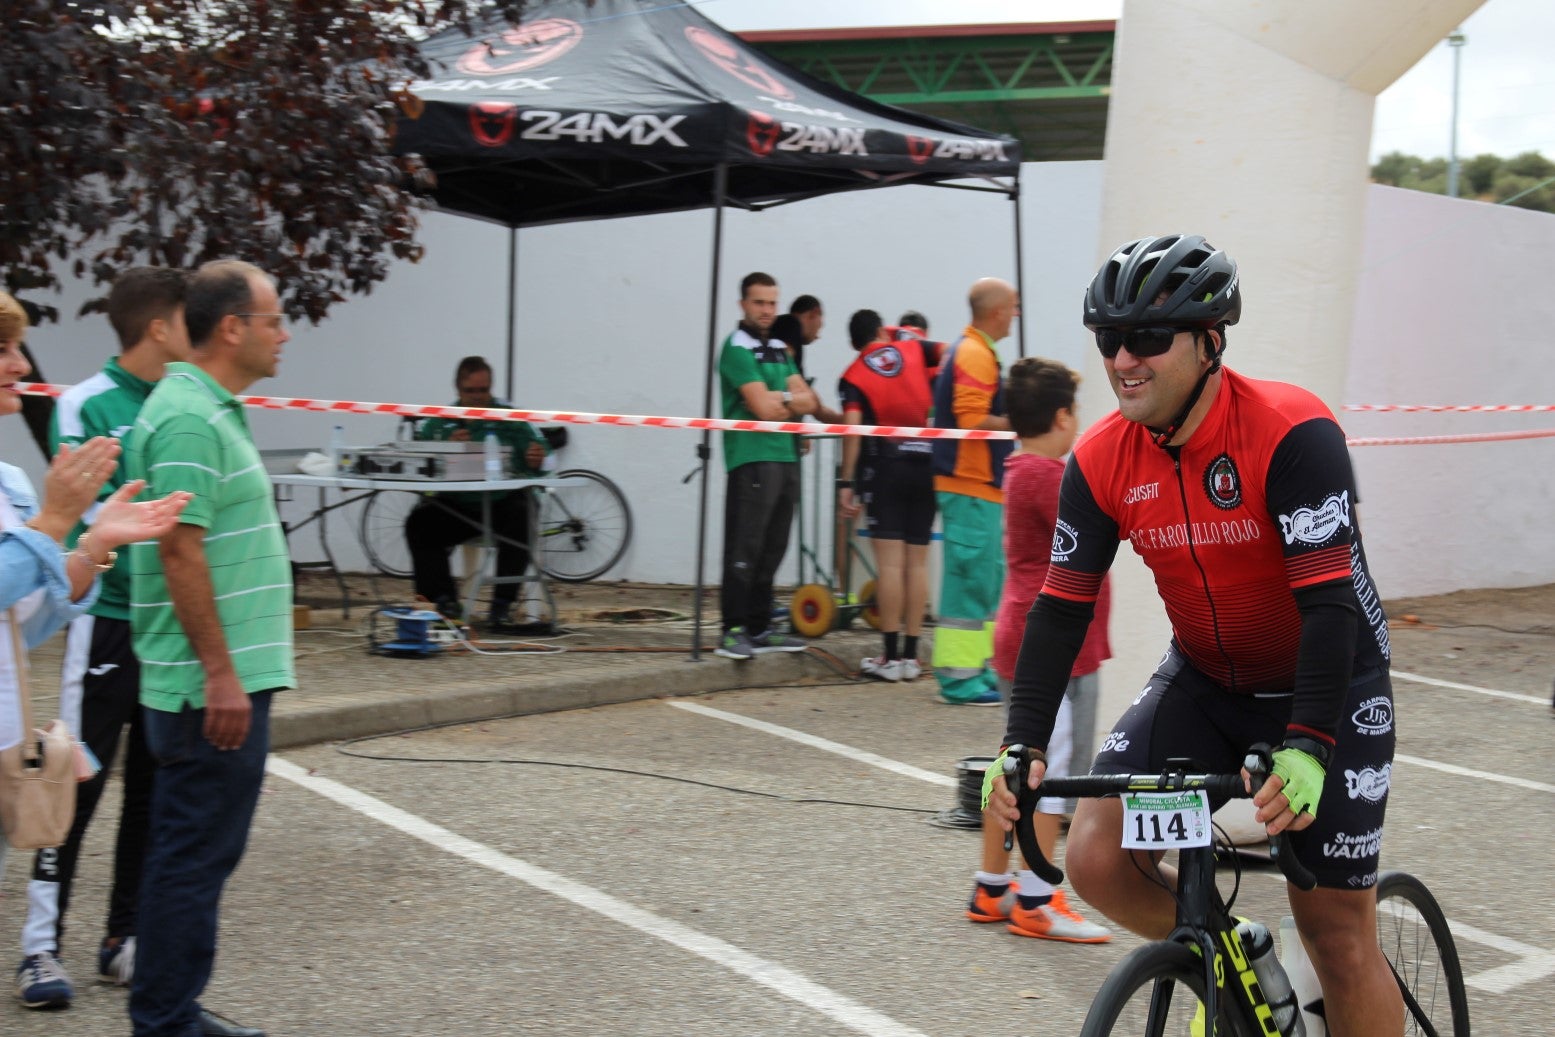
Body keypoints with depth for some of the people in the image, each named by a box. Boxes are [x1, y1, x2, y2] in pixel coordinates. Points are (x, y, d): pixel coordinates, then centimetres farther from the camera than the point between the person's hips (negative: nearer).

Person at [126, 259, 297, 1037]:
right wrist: (221, 673, -21)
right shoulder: (189, 418, -16)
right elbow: (180, 551, -21)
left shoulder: (211, 410, 16)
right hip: (215, 681, -10)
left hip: (226, 678, 10)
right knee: (196, 855, -3)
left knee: (192, 851, 16)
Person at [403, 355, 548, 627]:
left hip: (502, 503, -1)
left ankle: (502, 603, -24)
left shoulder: (511, 418, 7)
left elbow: (544, 459, -1)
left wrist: (537, 461, -26)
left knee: (522, 518, -33)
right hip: (455, 505, 2)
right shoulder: (439, 421, 12)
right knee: (419, 523, -24)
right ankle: (444, 599, -15)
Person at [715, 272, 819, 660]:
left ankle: (760, 628, 17)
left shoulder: (779, 349, 18)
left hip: (785, 457, 8)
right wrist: (792, 401, 0)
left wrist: (782, 398, -10)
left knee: (772, 549, 11)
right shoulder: (737, 348, -7)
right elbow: (764, 408, -17)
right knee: (744, 550, -8)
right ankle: (733, 631, -7)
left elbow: (808, 401, 8)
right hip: (751, 458, -8)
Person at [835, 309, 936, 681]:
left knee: (890, 562, -5)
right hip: (926, 465, 3)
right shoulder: (913, 352, 9)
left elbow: (852, 430, -9)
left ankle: (890, 657, -6)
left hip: (884, 468, -3)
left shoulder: (853, 376, 1)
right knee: (917, 562, 6)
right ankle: (911, 656, 8)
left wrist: (846, 483, -9)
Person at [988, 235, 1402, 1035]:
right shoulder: (1102, 460, -10)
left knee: (1337, 934, -4)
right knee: (1096, 858, -13)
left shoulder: (1292, 433, -25)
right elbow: (1060, 607, -9)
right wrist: (1023, 745, -19)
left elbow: (1330, 601, -30)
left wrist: (1307, 747, -39)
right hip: (1204, 683, 5)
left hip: (1327, 685, -4)